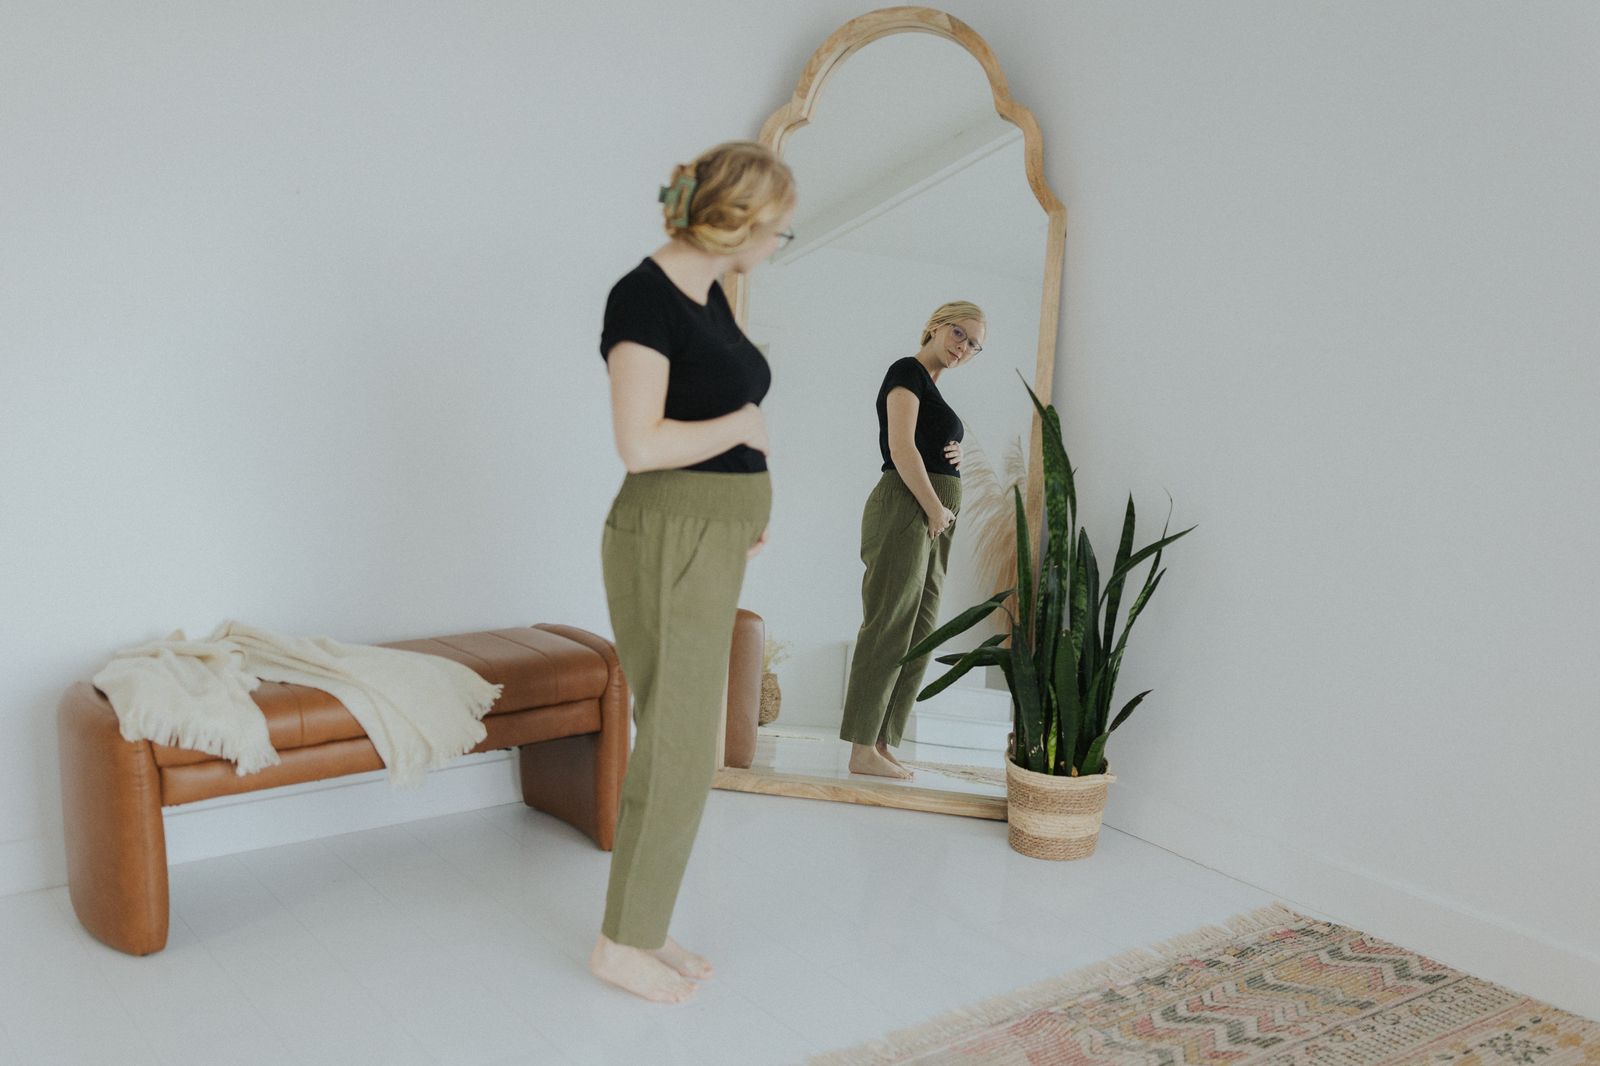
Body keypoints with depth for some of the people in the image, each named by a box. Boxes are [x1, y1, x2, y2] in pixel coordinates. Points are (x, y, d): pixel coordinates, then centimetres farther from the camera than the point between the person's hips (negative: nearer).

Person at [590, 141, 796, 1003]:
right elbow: (640, 443, -24)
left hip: (711, 544, 9)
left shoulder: (709, 293, 12)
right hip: (667, 543, -9)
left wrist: (745, 506, 10)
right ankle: (621, 943, 17)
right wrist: (744, 426, -11)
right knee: (677, 750, 0)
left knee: (676, 746, 15)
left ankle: (644, 928, 28)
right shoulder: (642, 297, -16)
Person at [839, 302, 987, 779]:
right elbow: (901, 447, -15)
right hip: (906, 508, -10)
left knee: (918, 638, 8)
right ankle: (863, 750, -5)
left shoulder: (932, 388, 22)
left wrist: (953, 456, 9)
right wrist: (935, 508, -12)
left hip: (933, 519, 10)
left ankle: (882, 745, 12)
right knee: (888, 629, -9)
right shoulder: (907, 371, -4)